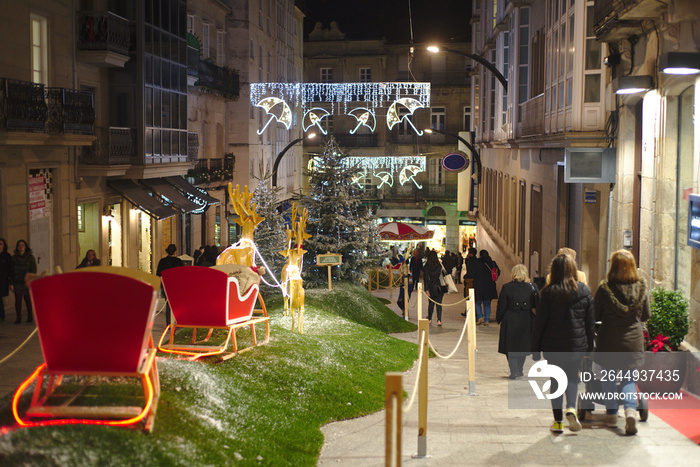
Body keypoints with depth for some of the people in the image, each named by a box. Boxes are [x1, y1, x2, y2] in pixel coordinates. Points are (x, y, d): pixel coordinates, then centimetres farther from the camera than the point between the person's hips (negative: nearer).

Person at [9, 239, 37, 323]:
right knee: (18, 300, -4)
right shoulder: (13, 258, 9)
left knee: (28, 300, 1)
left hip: (27, 283, -1)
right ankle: (18, 317, 1)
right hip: (17, 283, 1)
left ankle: (30, 316, 14)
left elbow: (34, 271, 3)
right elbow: (11, 272, 9)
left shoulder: (30, 257, 5)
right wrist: (11, 283, 2)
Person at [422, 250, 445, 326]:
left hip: (431, 287, 1)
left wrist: (426, 289, -5)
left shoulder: (426, 267, -5)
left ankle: (429, 319, 22)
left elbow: (425, 279, -6)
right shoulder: (440, 265, -5)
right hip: (439, 287, 0)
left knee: (431, 304, 15)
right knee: (439, 304, 2)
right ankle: (439, 320, -8)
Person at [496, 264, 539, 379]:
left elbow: (501, 306, -5)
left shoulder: (506, 288, -9)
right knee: (522, 345, 16)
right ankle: (519, 370, 21)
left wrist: (498, 319, 7)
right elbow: (537, 306, 2)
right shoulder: (532, 288, -4)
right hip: (526, 321, 2)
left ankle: (514, 371, -2)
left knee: (510, 347, 7)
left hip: (510, 321, -2)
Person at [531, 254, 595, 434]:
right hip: (577, 344, 2)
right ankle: (571, 408, -8)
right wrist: (589, 345, 13)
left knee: (556, 380, 9)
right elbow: (590, 321, 4)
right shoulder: (584, 291, -1)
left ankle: (558, 421, 10)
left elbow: (540, 321, -5)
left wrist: (535, 347, 3)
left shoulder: (548, 292, -8)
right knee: (572, 377, 17)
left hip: (553, 345, -2)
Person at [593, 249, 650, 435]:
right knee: (628, 378, 10)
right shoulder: (642, 287, -3)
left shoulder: (605, 288, -11)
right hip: (633, 340, 2)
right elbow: (646, 315, 8)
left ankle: (611, 415, 17)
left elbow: (595, 316, -4)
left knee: (609, 377, 13)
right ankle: (631, 409, -11)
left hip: (609, 340, -2)